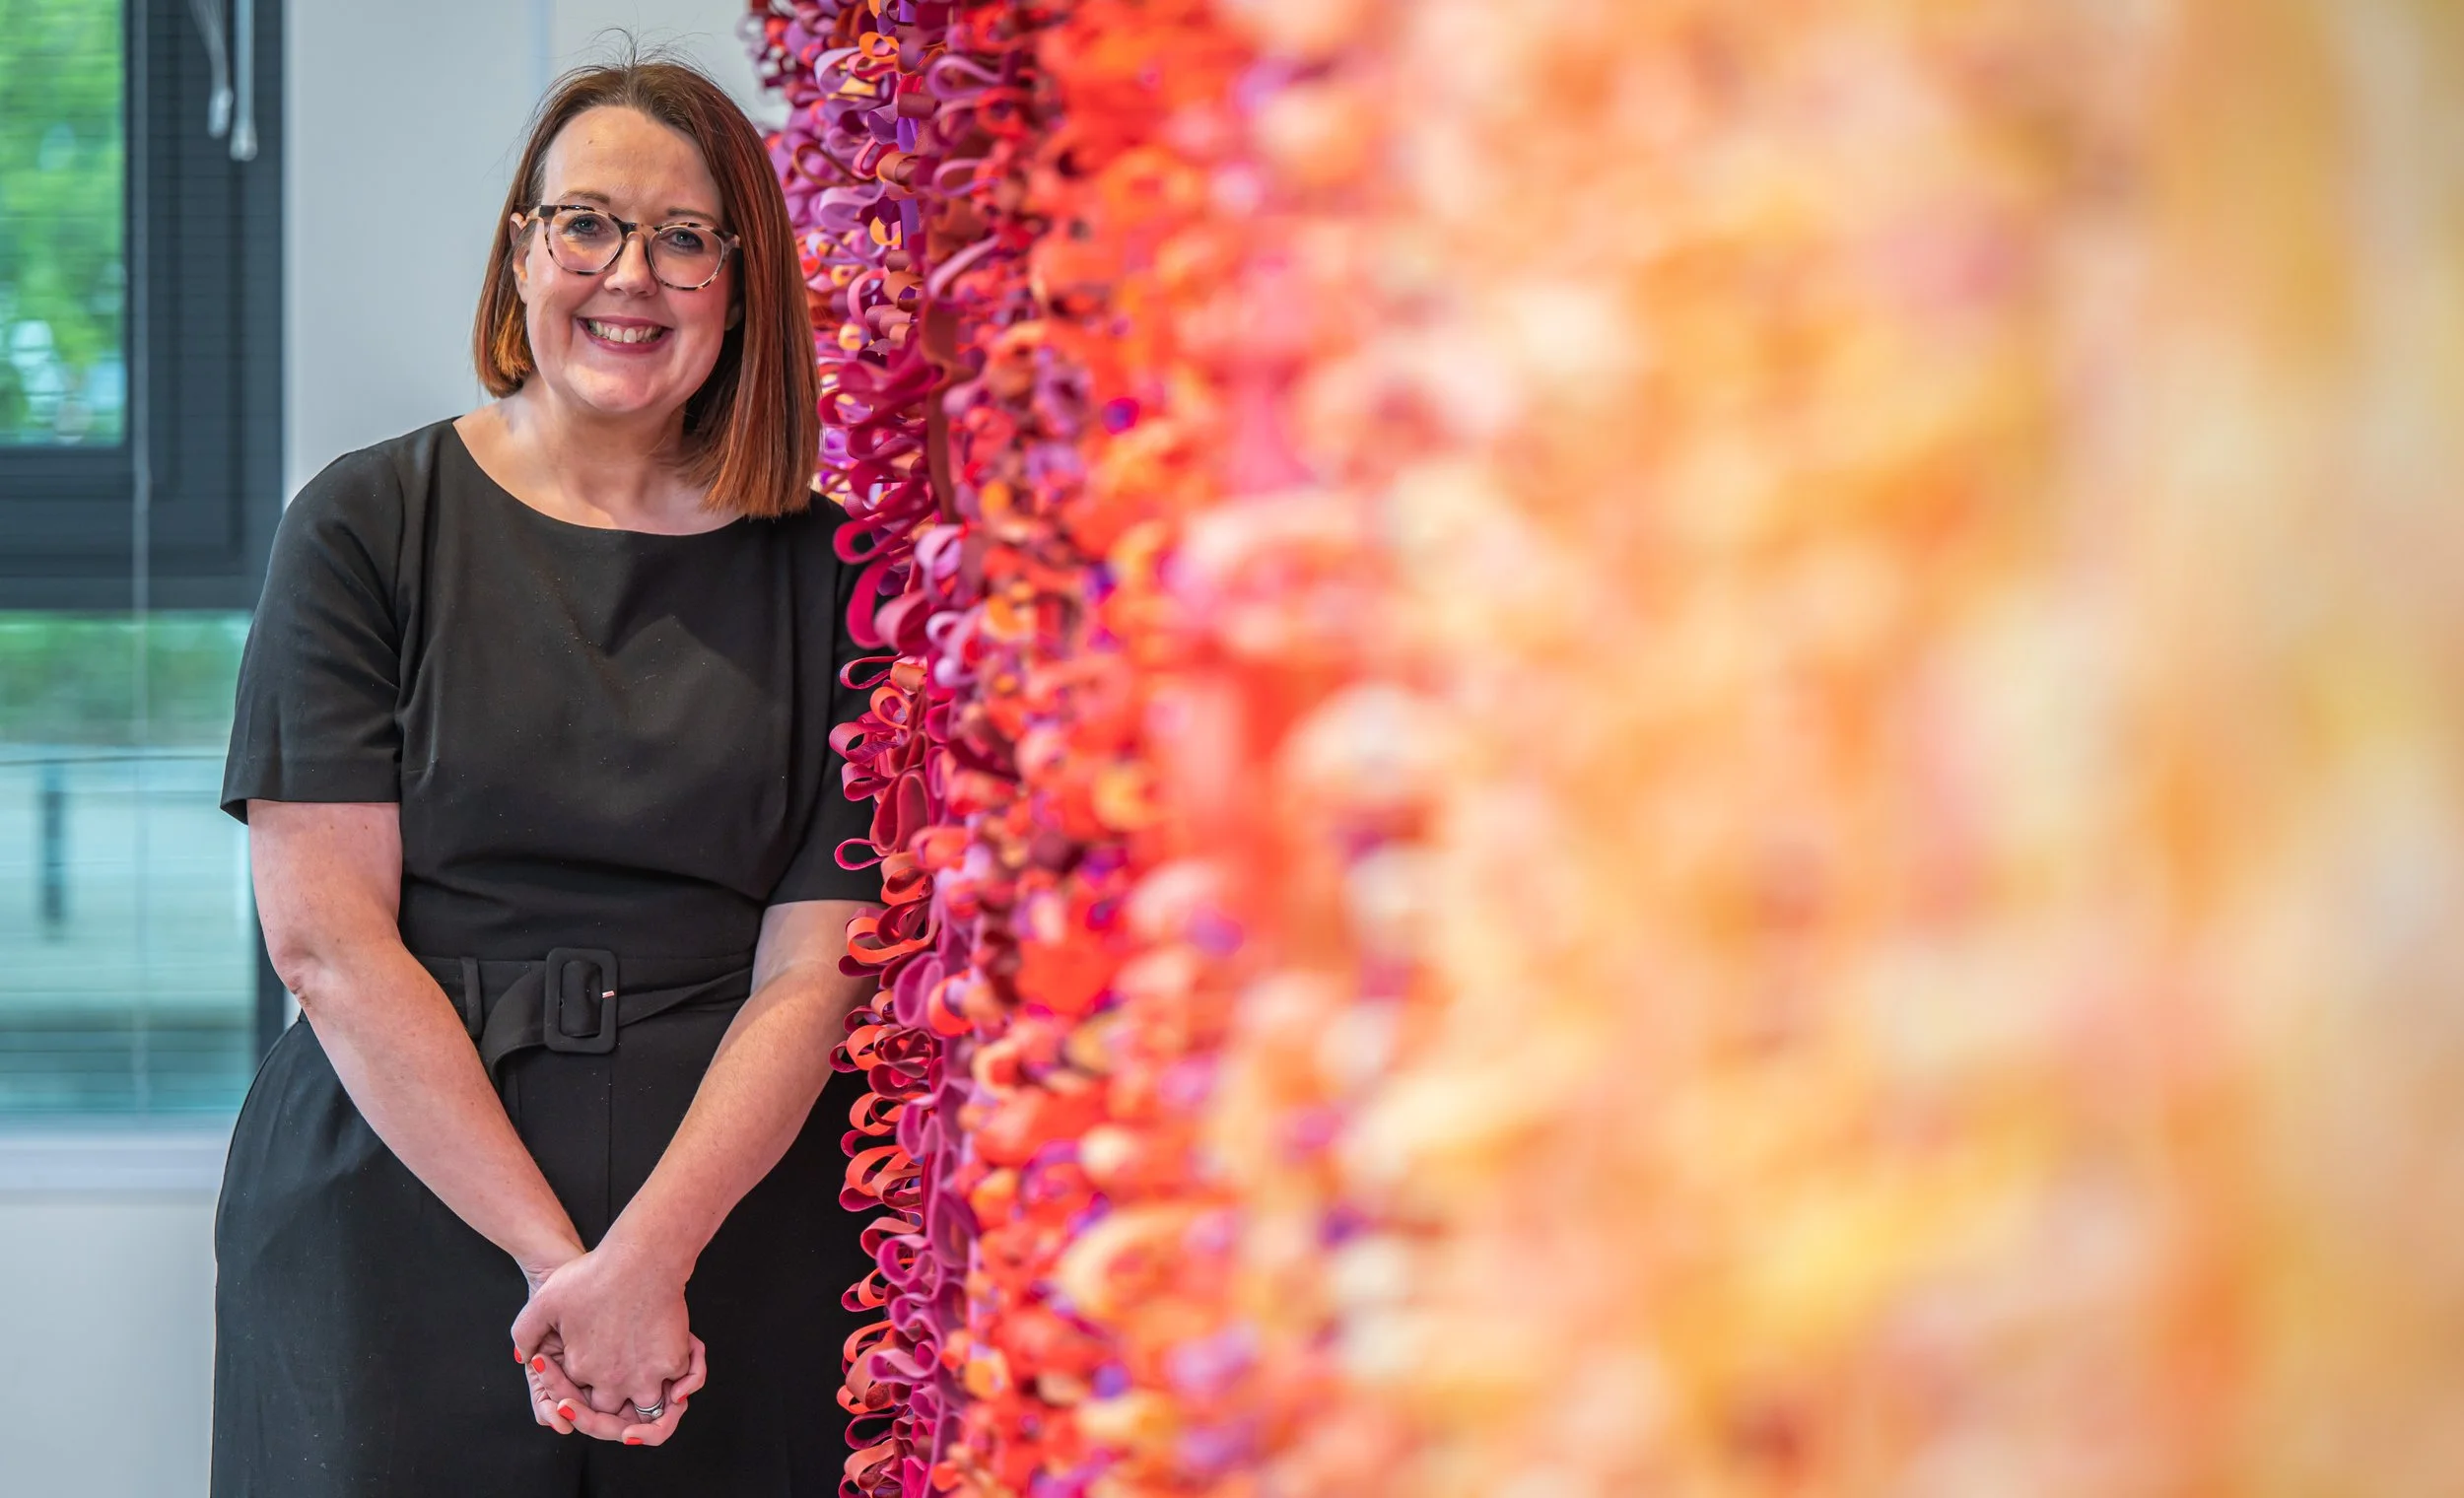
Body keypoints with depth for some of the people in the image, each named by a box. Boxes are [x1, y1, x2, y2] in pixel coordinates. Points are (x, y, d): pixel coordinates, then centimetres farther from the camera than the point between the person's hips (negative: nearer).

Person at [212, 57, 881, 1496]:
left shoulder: (821, 570, 4)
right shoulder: (366, 525, 0)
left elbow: (814, 968, -3)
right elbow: (325, 934, -7)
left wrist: (648, 1256, -17)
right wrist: (555, 1253, -15)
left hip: (738, 1235, 1)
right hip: (402, 1208, -1)